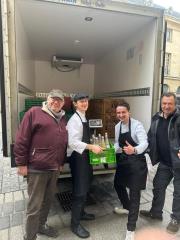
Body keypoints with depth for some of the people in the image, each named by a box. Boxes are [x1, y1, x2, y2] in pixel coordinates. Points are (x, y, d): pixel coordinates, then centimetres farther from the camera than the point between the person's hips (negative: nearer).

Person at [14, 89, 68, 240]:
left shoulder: (62, 119, 13)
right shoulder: (34, 112, -6)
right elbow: (22, 139, -10)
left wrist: (61, 163, 17)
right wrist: (21, 163, -11)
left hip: (54, 168, 7)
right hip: (37, 168, -6)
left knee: (48, 200, 20)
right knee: (35, 205, 6)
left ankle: (42, 225, 43)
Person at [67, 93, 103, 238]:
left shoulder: (84, 118, 11)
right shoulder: (75, 120, -18)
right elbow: (73, 142, -28)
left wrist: (92, 146, 12)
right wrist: (92, 147, -30)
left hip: (85, 156, 10)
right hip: (78, 157, -9)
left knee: (85, 187, 22)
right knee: (79, 190, 1)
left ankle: (81, 213, 43)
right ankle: (75, 224, 20)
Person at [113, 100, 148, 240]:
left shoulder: (137, 125, -19)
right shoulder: (117, 126, 3)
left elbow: (144, 143, -31)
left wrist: (134, 150, -50)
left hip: (137, 162, -7)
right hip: (123, 161, 8)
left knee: (134, 192, -1)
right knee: (118, 184, 21)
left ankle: (131, 228, 15)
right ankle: (128, 208, 50)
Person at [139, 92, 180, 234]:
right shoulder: (157, 118, 2)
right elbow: (151, 137, 12)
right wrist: (151, 153, 4)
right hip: (164, 162, 6)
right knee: (158, 187, 17)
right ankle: (156, 212, 38)